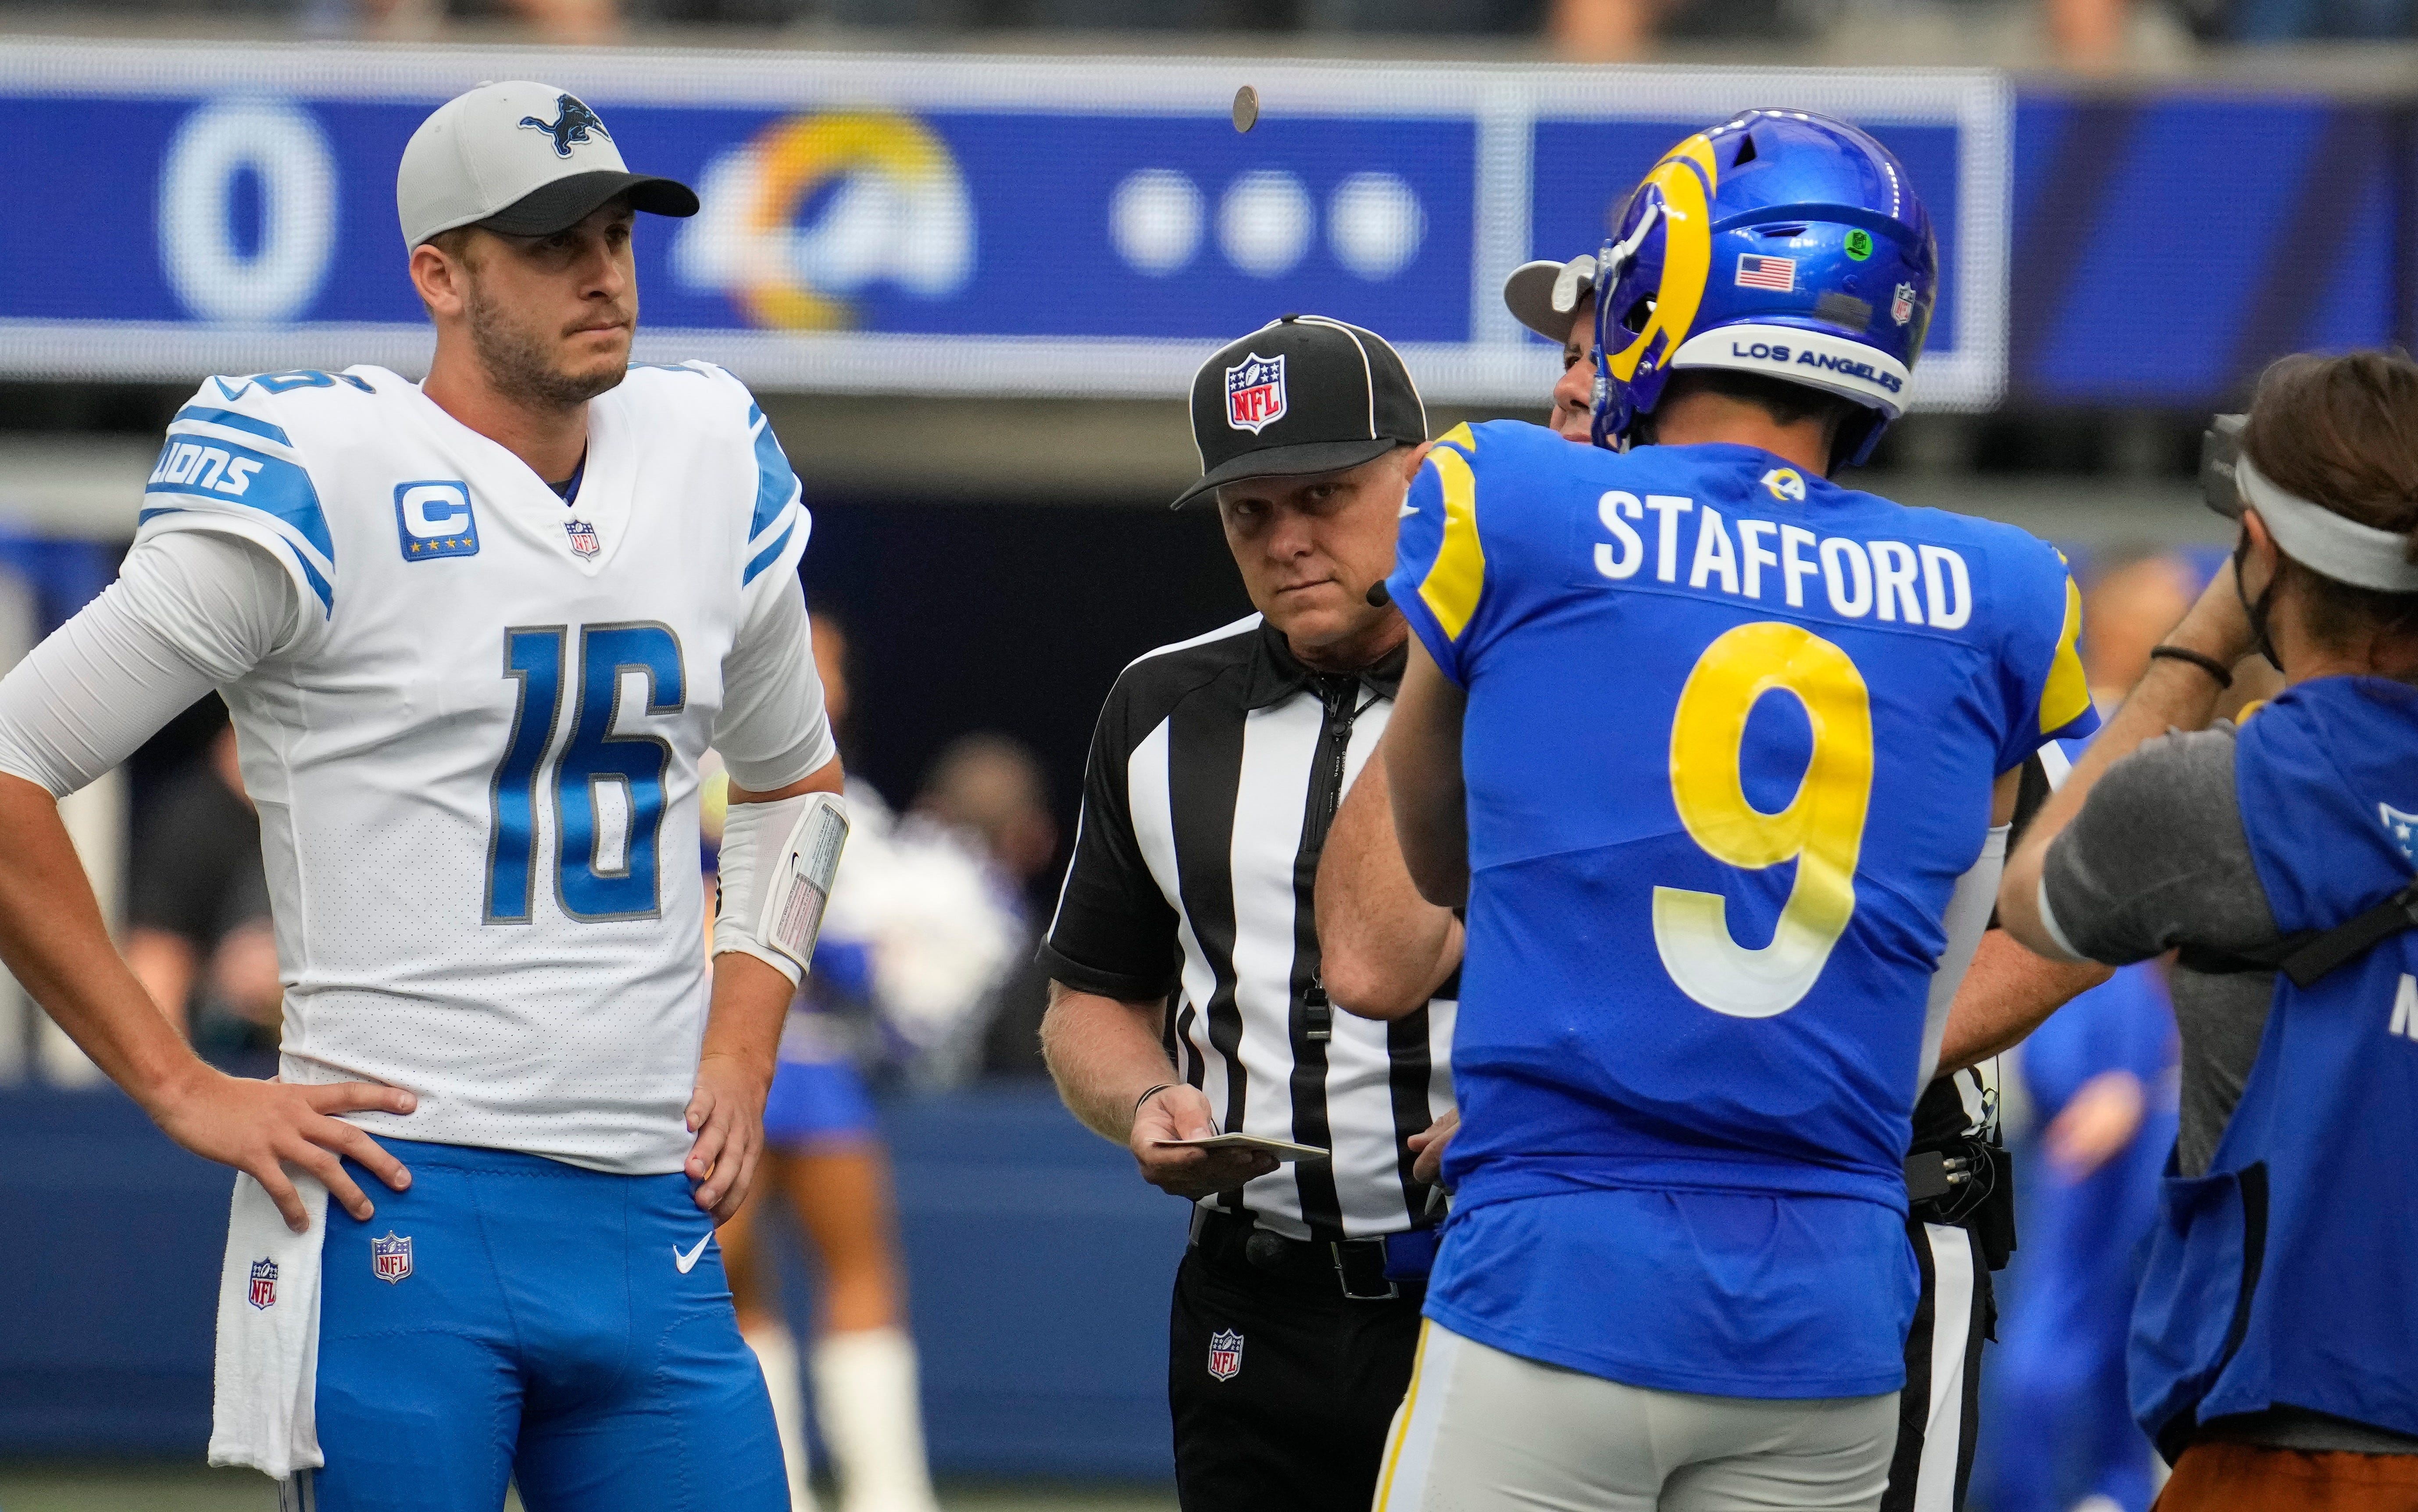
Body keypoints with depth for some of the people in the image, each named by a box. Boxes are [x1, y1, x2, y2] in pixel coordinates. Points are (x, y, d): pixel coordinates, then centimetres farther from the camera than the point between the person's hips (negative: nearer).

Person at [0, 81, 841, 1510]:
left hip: (656, 1216, 6)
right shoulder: (325, 485, -7)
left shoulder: (712, 455, 12)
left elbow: (791, 773, 30)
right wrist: (183, 1089, -9)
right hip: (399, 1215, -6)